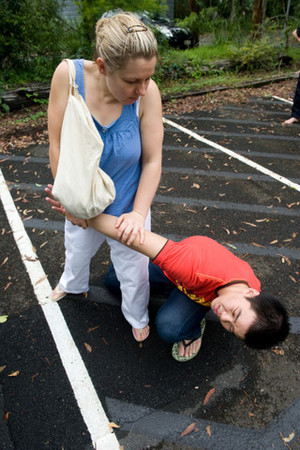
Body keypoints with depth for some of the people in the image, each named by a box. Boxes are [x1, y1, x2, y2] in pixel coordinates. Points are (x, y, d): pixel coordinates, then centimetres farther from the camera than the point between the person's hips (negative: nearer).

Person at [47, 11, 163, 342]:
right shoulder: (68, 74, -23)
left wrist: (138, 213, -26)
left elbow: (152, 161, -19)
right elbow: (57, 145, -18)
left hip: (125, 206, -2)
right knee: (76, 251, 31)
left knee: (132, 269, 16)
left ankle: (137, 316, 49)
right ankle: (73, 284, 67)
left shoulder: (147, 92, -25)